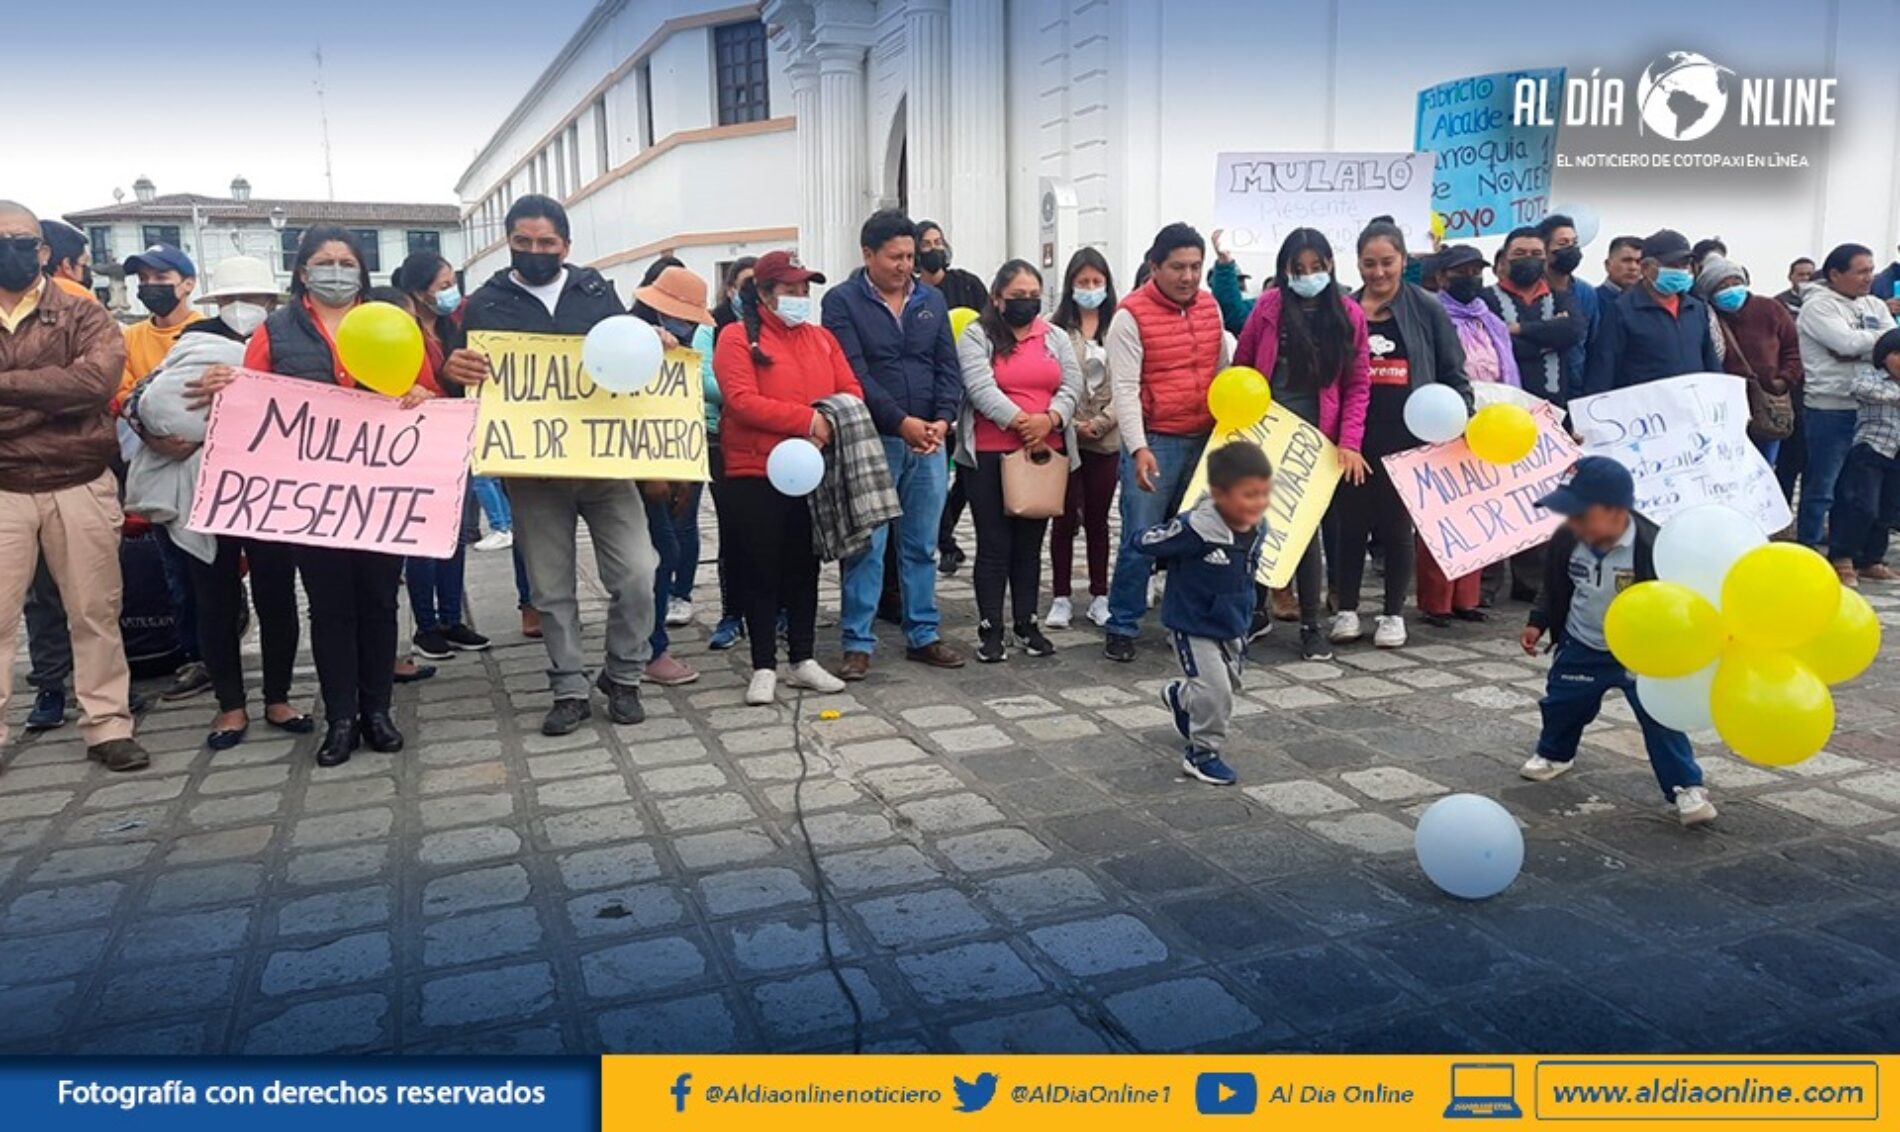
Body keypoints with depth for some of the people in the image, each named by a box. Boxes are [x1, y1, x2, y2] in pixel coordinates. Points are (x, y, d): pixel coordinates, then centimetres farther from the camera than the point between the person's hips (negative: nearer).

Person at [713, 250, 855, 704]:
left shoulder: (822, 338, 12)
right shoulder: (736, 337, -4)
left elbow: (851, 391, 6)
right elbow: (742, 401, -17)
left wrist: (829, 426, -14)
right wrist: (808, 420, -19)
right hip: (755, 476, -5)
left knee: (804, 568, 11)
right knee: (760, 571, 3)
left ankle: (803, 660, 21)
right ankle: (764, 667, 12)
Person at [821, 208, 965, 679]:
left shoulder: (932, 299, 11)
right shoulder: (842, 301, -3)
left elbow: (948, 367, 9)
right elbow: (854, 374, -12)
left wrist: (943, 419, -8)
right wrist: (902, 422, -18)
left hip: (929, 441, 4)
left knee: (922, 545, 11)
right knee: (866, 547, 0)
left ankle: (923, 635, 20)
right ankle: (857, 643, 7)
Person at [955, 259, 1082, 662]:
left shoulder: (1055, 337, 14)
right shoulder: (976, 336, 0)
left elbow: (1071, 387, 3)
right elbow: (980, 388, -14)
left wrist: (1049, 419, -16)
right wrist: (1020, 422, -22)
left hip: (1044, 454, 4)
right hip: (990, 455, -4)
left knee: (1030, 543, 11)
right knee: (994, 543, 0)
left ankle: (1027, 624, 20)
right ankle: (990, 629, 7)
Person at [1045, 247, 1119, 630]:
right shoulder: (1056, 327, 1)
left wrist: (1100, 422, -10)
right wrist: (1070, 422, -11)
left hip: (1106, 438, 1)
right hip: (1065, 437, -1)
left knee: (1098, 518, 9)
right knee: (1065, 517, 1)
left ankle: (1099, 596, 17)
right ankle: (1061, 598, 11)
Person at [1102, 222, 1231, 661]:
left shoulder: (1210, 307, 10)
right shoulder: (1131, 315, -9)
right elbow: (1124, 388, -14)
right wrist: (1138, 449, -24)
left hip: (1205, 439, 6)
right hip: (1153, 442, -5)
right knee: (1140, 538, -5)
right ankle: (1121, 628, 7)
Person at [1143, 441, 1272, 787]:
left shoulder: (1256, 527, -9)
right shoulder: (1196, 529, -31)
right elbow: (1144, 542, -19)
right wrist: (1178, 565, -6)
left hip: (1233, 625, 8)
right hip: (1194, 626, -7)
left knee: (1229, 683, 24)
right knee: (1215, 691, -12)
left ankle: (1179, 696, 54)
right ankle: (1202, 754, 10)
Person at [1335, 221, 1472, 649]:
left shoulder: (1426, 310, 3)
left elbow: (1454, 375, 6)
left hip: (1406, 438, -1)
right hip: (1353, 437, 1)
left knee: (1398, 526, 8)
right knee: (1351, 524, 7)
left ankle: (1393, 613, 19)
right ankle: (1346, 610, 18)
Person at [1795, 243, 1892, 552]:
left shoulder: (1875, 306, 14)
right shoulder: (1818, 306, -7)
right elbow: (1848, 342, -20)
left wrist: (1863, 346, -15)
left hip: (1869, 407, 7)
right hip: (1829, 408, -7)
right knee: (1820, 485, 1)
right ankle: (1808, 547, 11)